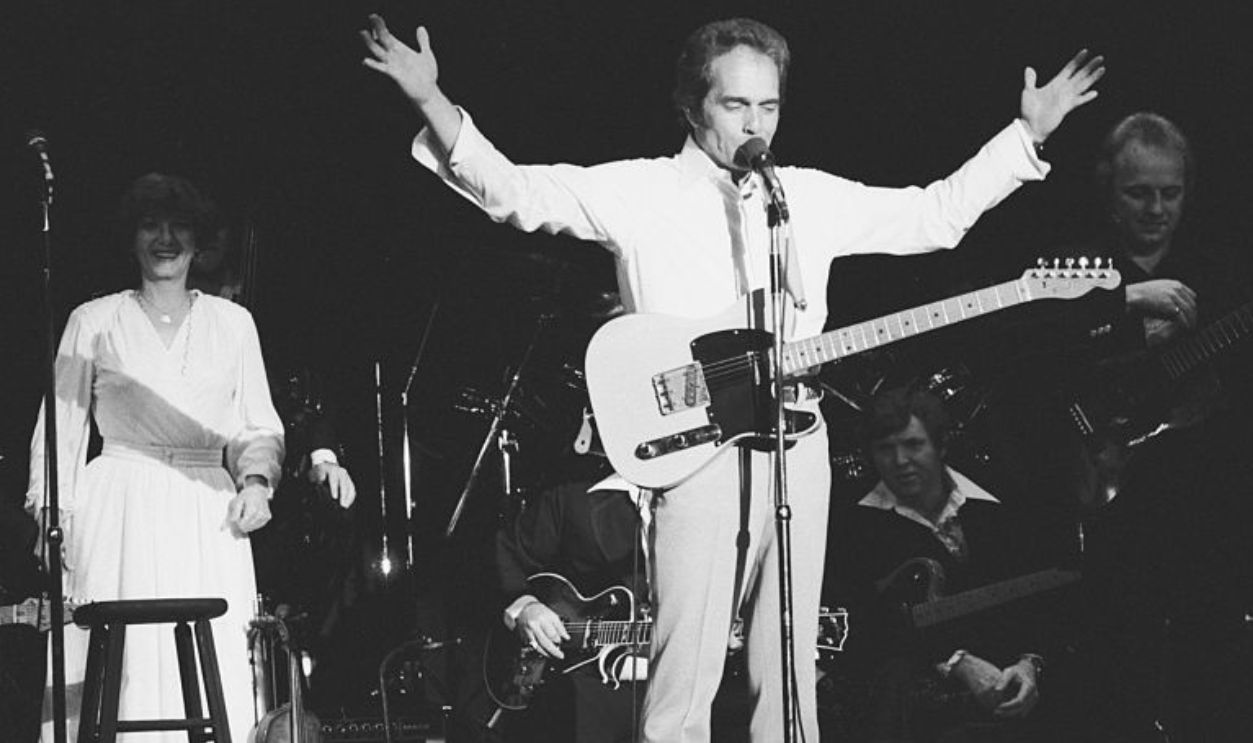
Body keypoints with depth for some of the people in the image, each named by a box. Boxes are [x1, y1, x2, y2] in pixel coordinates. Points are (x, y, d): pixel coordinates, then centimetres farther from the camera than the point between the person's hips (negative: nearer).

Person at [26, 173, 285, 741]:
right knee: (122, 668, -11)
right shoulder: (94, 322, 10)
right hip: (120, 518, -2)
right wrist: (50, 515, 0)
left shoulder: (232, 322, 15)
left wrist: (255, 480, -1)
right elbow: (62, 425, 9)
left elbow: (258, 426, 17)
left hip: (209, 521, 2)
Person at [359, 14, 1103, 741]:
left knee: (789, 676, 8)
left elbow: (937, 213, 20)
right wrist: (430, 102, -21)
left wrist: (1029, 132, 15)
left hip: (796, 446, 4)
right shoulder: (637, 192, 1)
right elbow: (511, 189, -7)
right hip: (694, 451, -4)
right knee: (686, 682, -9)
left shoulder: (812, 197, 13)